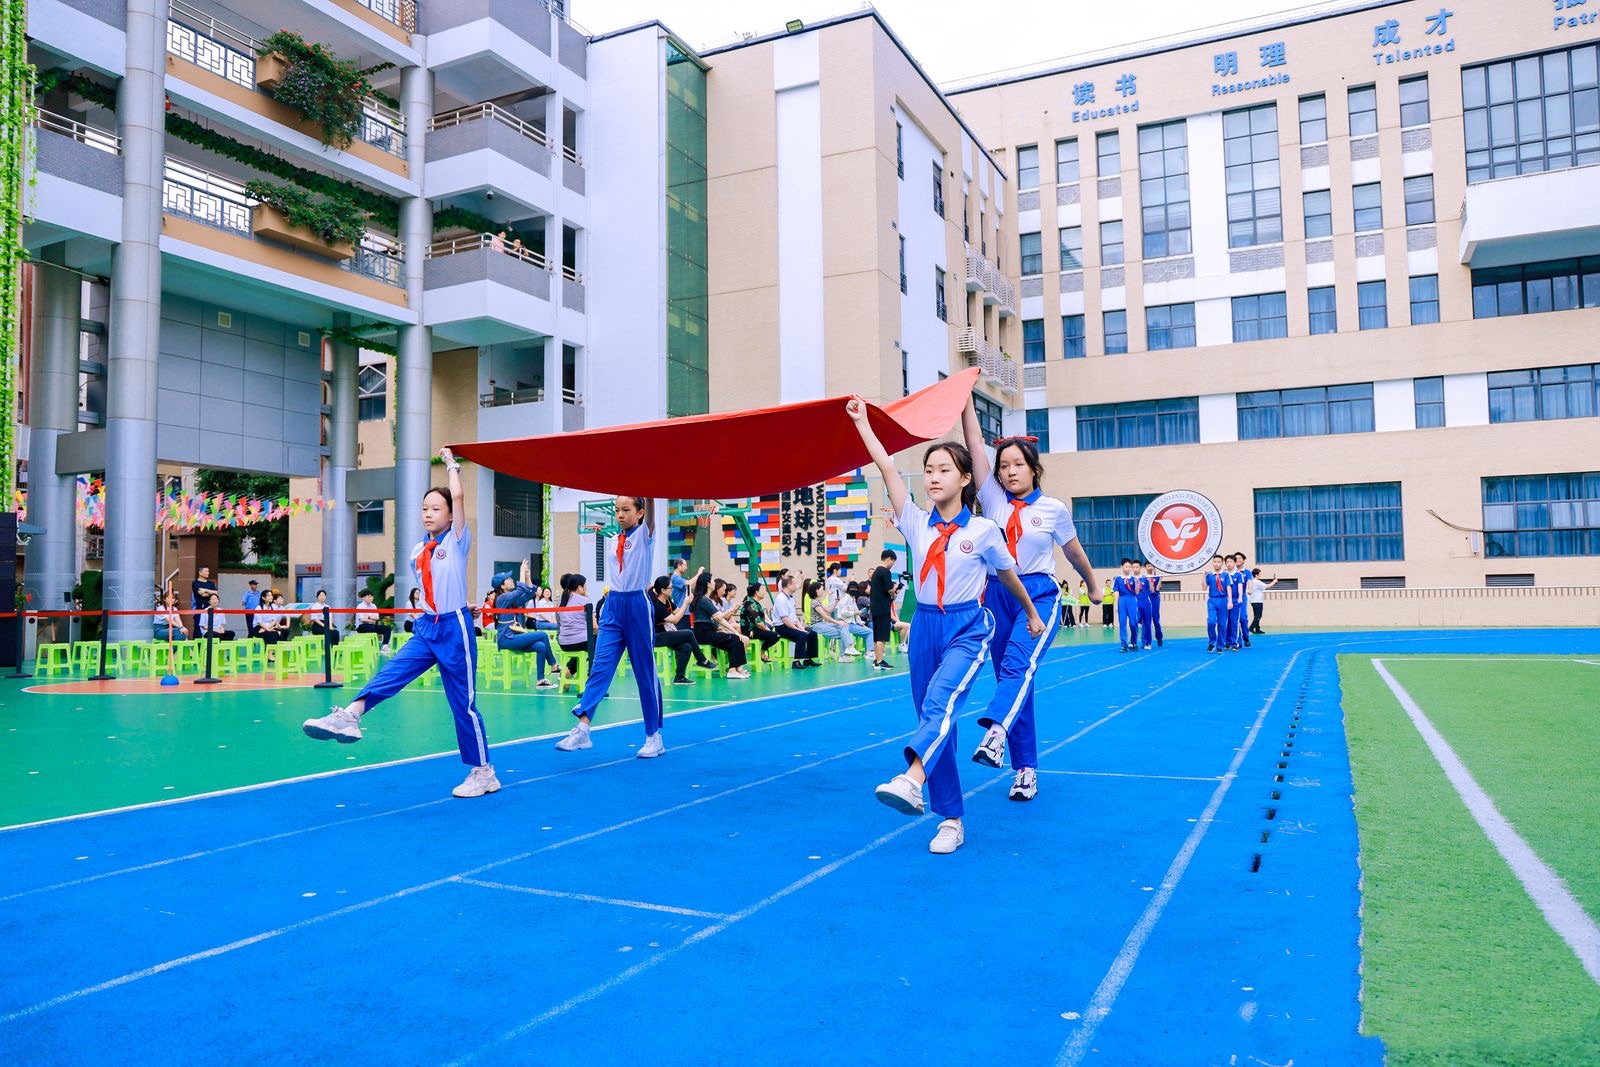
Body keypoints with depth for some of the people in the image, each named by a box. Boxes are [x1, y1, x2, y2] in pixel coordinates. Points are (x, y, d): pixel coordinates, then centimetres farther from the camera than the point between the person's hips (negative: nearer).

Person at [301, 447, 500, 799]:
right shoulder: (417, 551, 10)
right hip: (426, 627, 6)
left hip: (454, 628, -6)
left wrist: (451, 463, -6)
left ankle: (484, 773, 9)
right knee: (392, 671, -19)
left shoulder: (458, 541, -7)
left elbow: (458, 496, -19)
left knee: (463, 703, -1)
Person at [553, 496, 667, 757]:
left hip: (637, 605, -5)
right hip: (613, 605, 5)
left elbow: (650, 511, -21)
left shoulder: (645, 534, -3)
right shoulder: (617, 539, 13)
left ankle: (654, 736, 10)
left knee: (645, 672, 1)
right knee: (599, 666, -5)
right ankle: (582, 729, -10)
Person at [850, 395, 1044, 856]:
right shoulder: (917, 524, 3)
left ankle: (911, 780, -51)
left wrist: (1032, 614, 25)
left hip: (967, 628, -4)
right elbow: (887, 469, -1)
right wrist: (862, 422, -2)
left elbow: (1008, 574, 13)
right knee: (933, 717, 4)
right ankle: (951, 820, 12)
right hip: (925, 628, 4)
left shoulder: (983, 531, -3)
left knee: (941, 702, -31)